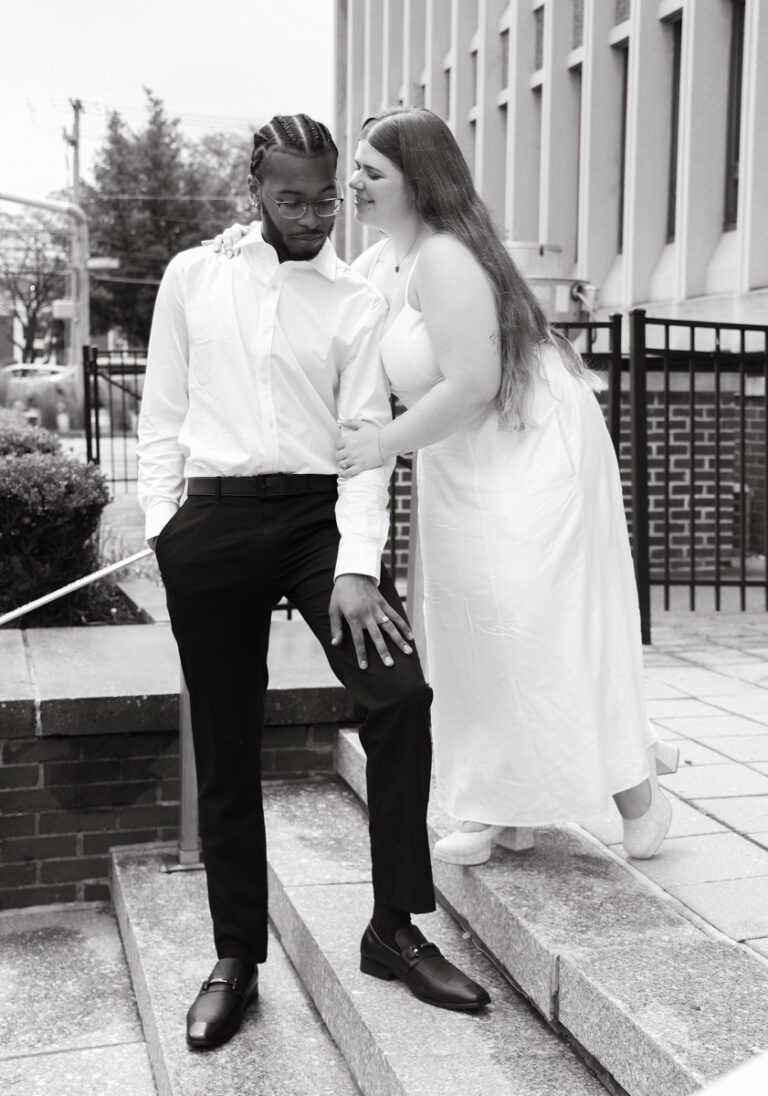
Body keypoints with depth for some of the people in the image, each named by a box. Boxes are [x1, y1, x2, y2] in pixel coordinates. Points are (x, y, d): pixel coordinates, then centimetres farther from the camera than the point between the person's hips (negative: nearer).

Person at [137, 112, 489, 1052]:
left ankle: (393, 930, 2)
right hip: (211, 524, 1)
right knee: (225, 746, 5)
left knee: (401, 697, -16)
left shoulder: (357, 303, 6)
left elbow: (367, 437, -1)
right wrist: (161, 522, 0)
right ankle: (236, 955, 20)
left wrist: (357, 565, -13)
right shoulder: (192, 277, 9)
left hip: (318, 515, 0)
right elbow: (162, 413, 11)